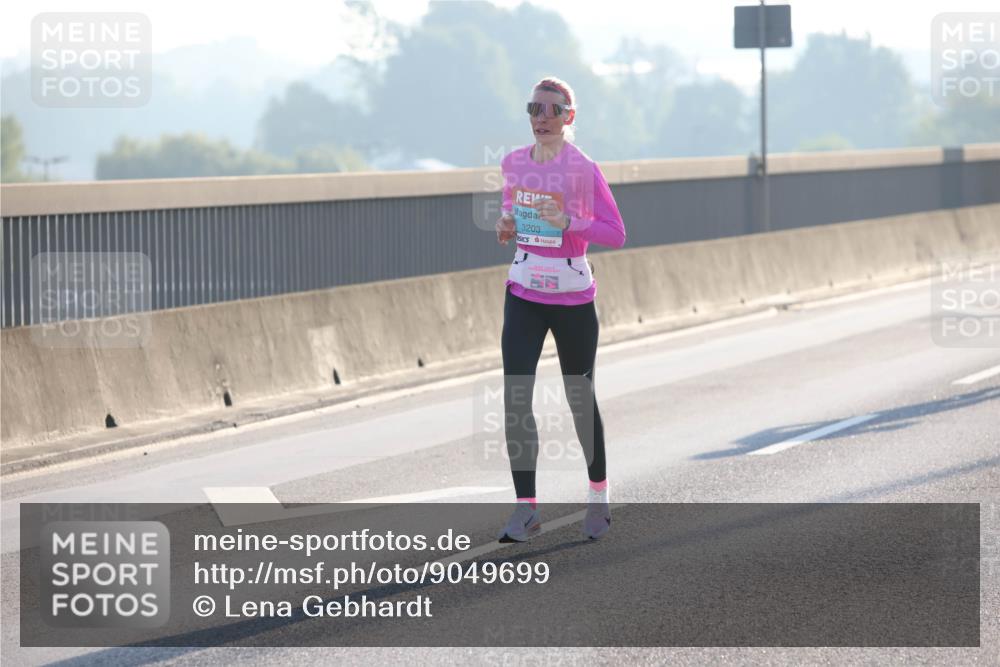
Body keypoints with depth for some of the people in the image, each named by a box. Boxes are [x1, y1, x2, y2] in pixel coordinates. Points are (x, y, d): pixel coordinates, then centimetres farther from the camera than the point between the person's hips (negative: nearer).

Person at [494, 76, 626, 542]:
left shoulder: (582, 168, -11)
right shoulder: (513, 163, 5)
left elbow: (616, 233, -12)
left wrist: (568, 223, -25)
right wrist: (505, 229, -2)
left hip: (572, 299, -4)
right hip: (523, 296, 4)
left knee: (580, 399, 9)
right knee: (515, 398, -10)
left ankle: (598, 498, 30)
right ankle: (526, 508, -8)